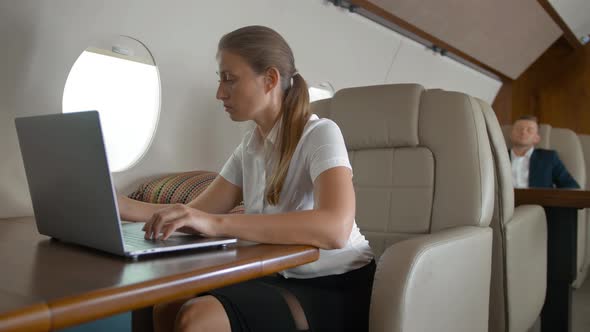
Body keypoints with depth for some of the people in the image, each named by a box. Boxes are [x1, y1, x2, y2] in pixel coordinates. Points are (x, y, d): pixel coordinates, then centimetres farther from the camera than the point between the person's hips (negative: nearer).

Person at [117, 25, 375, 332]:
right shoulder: (251, 145, 6)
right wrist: (126, 207, -8)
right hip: (284, 280, 6)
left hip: (337, 288, -6)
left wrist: (218, 224, -38)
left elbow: (335, 229, -34)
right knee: (168, 307, -9)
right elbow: (197, 214, 7)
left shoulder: (320, 134, -16)